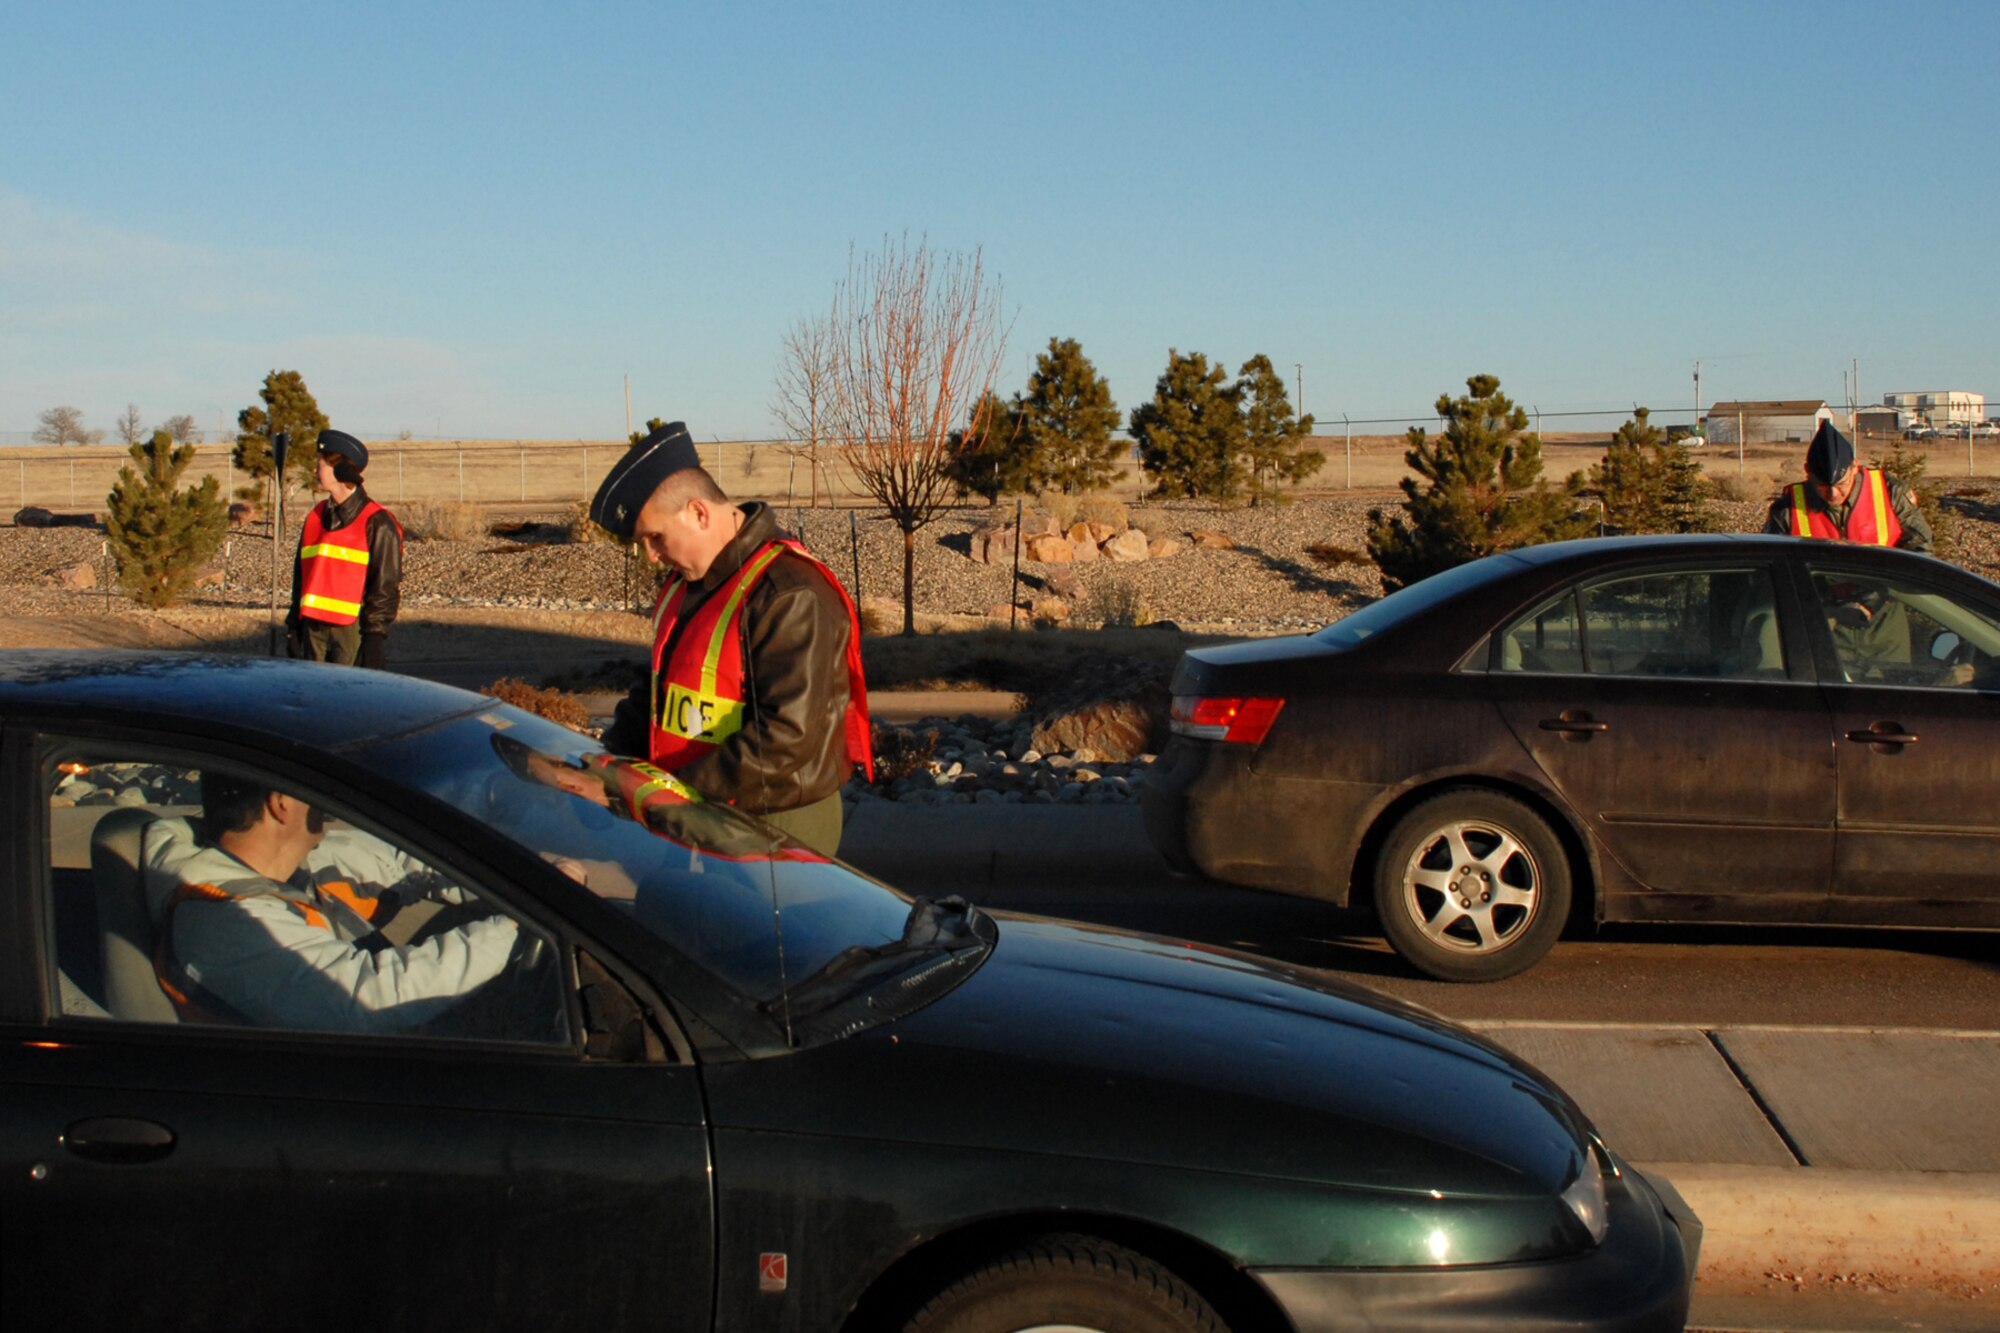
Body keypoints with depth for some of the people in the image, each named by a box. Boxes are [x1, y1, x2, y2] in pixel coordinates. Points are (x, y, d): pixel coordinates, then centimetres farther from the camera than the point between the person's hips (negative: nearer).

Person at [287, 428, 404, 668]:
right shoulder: (316, 517, 14)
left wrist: (375, 636, -13)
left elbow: (385, 587, -8)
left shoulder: (376, 524, -6)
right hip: (313, 627, 7)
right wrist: (294, 625, 14)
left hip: (353, 629, -7)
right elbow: (301, 575, 19)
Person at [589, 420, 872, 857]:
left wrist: (687, 790, -24)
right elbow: (658, 687, 22)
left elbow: (790, 735, -26)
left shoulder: (790, 596, -20)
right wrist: (614, 758, 5)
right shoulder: (686, 584, 11)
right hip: (699, 821, 9)